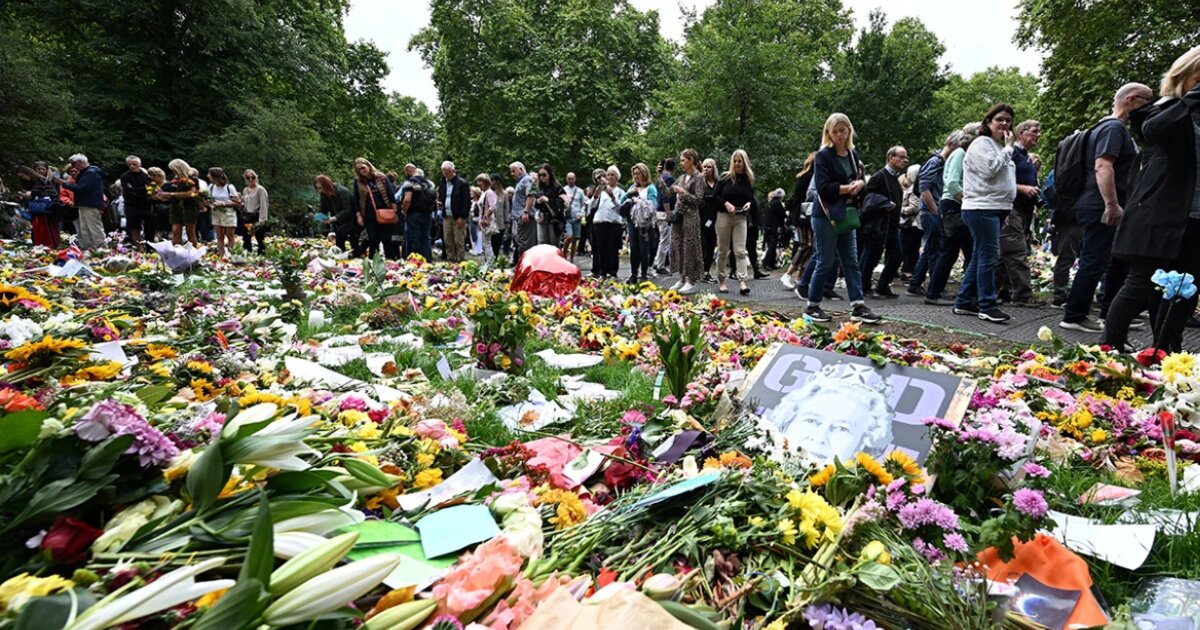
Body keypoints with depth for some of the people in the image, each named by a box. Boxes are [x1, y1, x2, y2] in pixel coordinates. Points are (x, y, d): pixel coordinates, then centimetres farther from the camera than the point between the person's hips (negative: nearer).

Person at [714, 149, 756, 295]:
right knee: (723, 251, 5)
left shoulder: (749, 179, 7)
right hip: (724, 216, -1)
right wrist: (726, 204, -16)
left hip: (741, 218, 1)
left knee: (740, 251, -6)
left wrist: (749, 203, -6)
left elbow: (752, 199, 16)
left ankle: (742, 282, -11)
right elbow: (715, 196, 0)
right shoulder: (725, 177, 0)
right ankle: (721, 281, 15)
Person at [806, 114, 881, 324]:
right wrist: (848, 187, -15)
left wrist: (860, 184, -5)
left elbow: (860, 180, 18)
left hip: (846, 216, 7)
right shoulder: (823, 155, -8)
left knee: (852, 262, 5)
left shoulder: (853, 154, 12)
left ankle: (858, 307, 9)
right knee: (825, 263, -1)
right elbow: (823, 188, -18)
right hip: (826, 216, -7)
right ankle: (812, 306, 11)